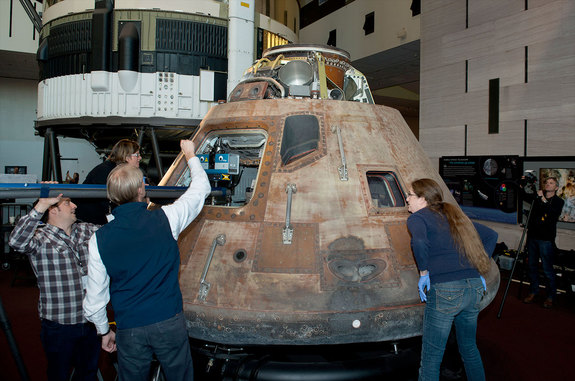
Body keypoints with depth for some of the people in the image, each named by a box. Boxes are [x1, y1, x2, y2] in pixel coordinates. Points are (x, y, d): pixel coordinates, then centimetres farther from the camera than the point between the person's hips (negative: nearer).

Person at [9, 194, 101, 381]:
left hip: (91, 321, 5)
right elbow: (17, 241, -31)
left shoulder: (86, 231, 6)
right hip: (59, 325, -5)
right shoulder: (40, 238, -11)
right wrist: (41, 205, -33)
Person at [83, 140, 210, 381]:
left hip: (129, 329, 1)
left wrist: (104, 331, 17)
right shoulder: (164, 219, -13)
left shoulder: (99, 240, -8)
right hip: (170, 323, -1)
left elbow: (95, 299, 0)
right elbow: (201, 188, 4)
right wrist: (190, 155, 20)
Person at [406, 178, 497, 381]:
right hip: (475, 288, 7)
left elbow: (419, 242, -23)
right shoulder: (453, 215, 20)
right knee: (469, 347, 25)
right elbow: (491, 236, 23)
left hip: (445, 290, -7)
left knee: (431, 357, 4)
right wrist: (478, 270, 19)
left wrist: (424, 272, -9)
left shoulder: (417, 217, -1)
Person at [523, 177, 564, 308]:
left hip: (546, 239, -4)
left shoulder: (558, 201, -2)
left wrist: (543, 201, -23)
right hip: (532, 236, 4)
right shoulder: (537, 198, 9)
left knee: (548, 269, -1)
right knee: (532, 266, 13)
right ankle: (533, 291, 27)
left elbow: (554, 215, -20)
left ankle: (551, 296, 13)